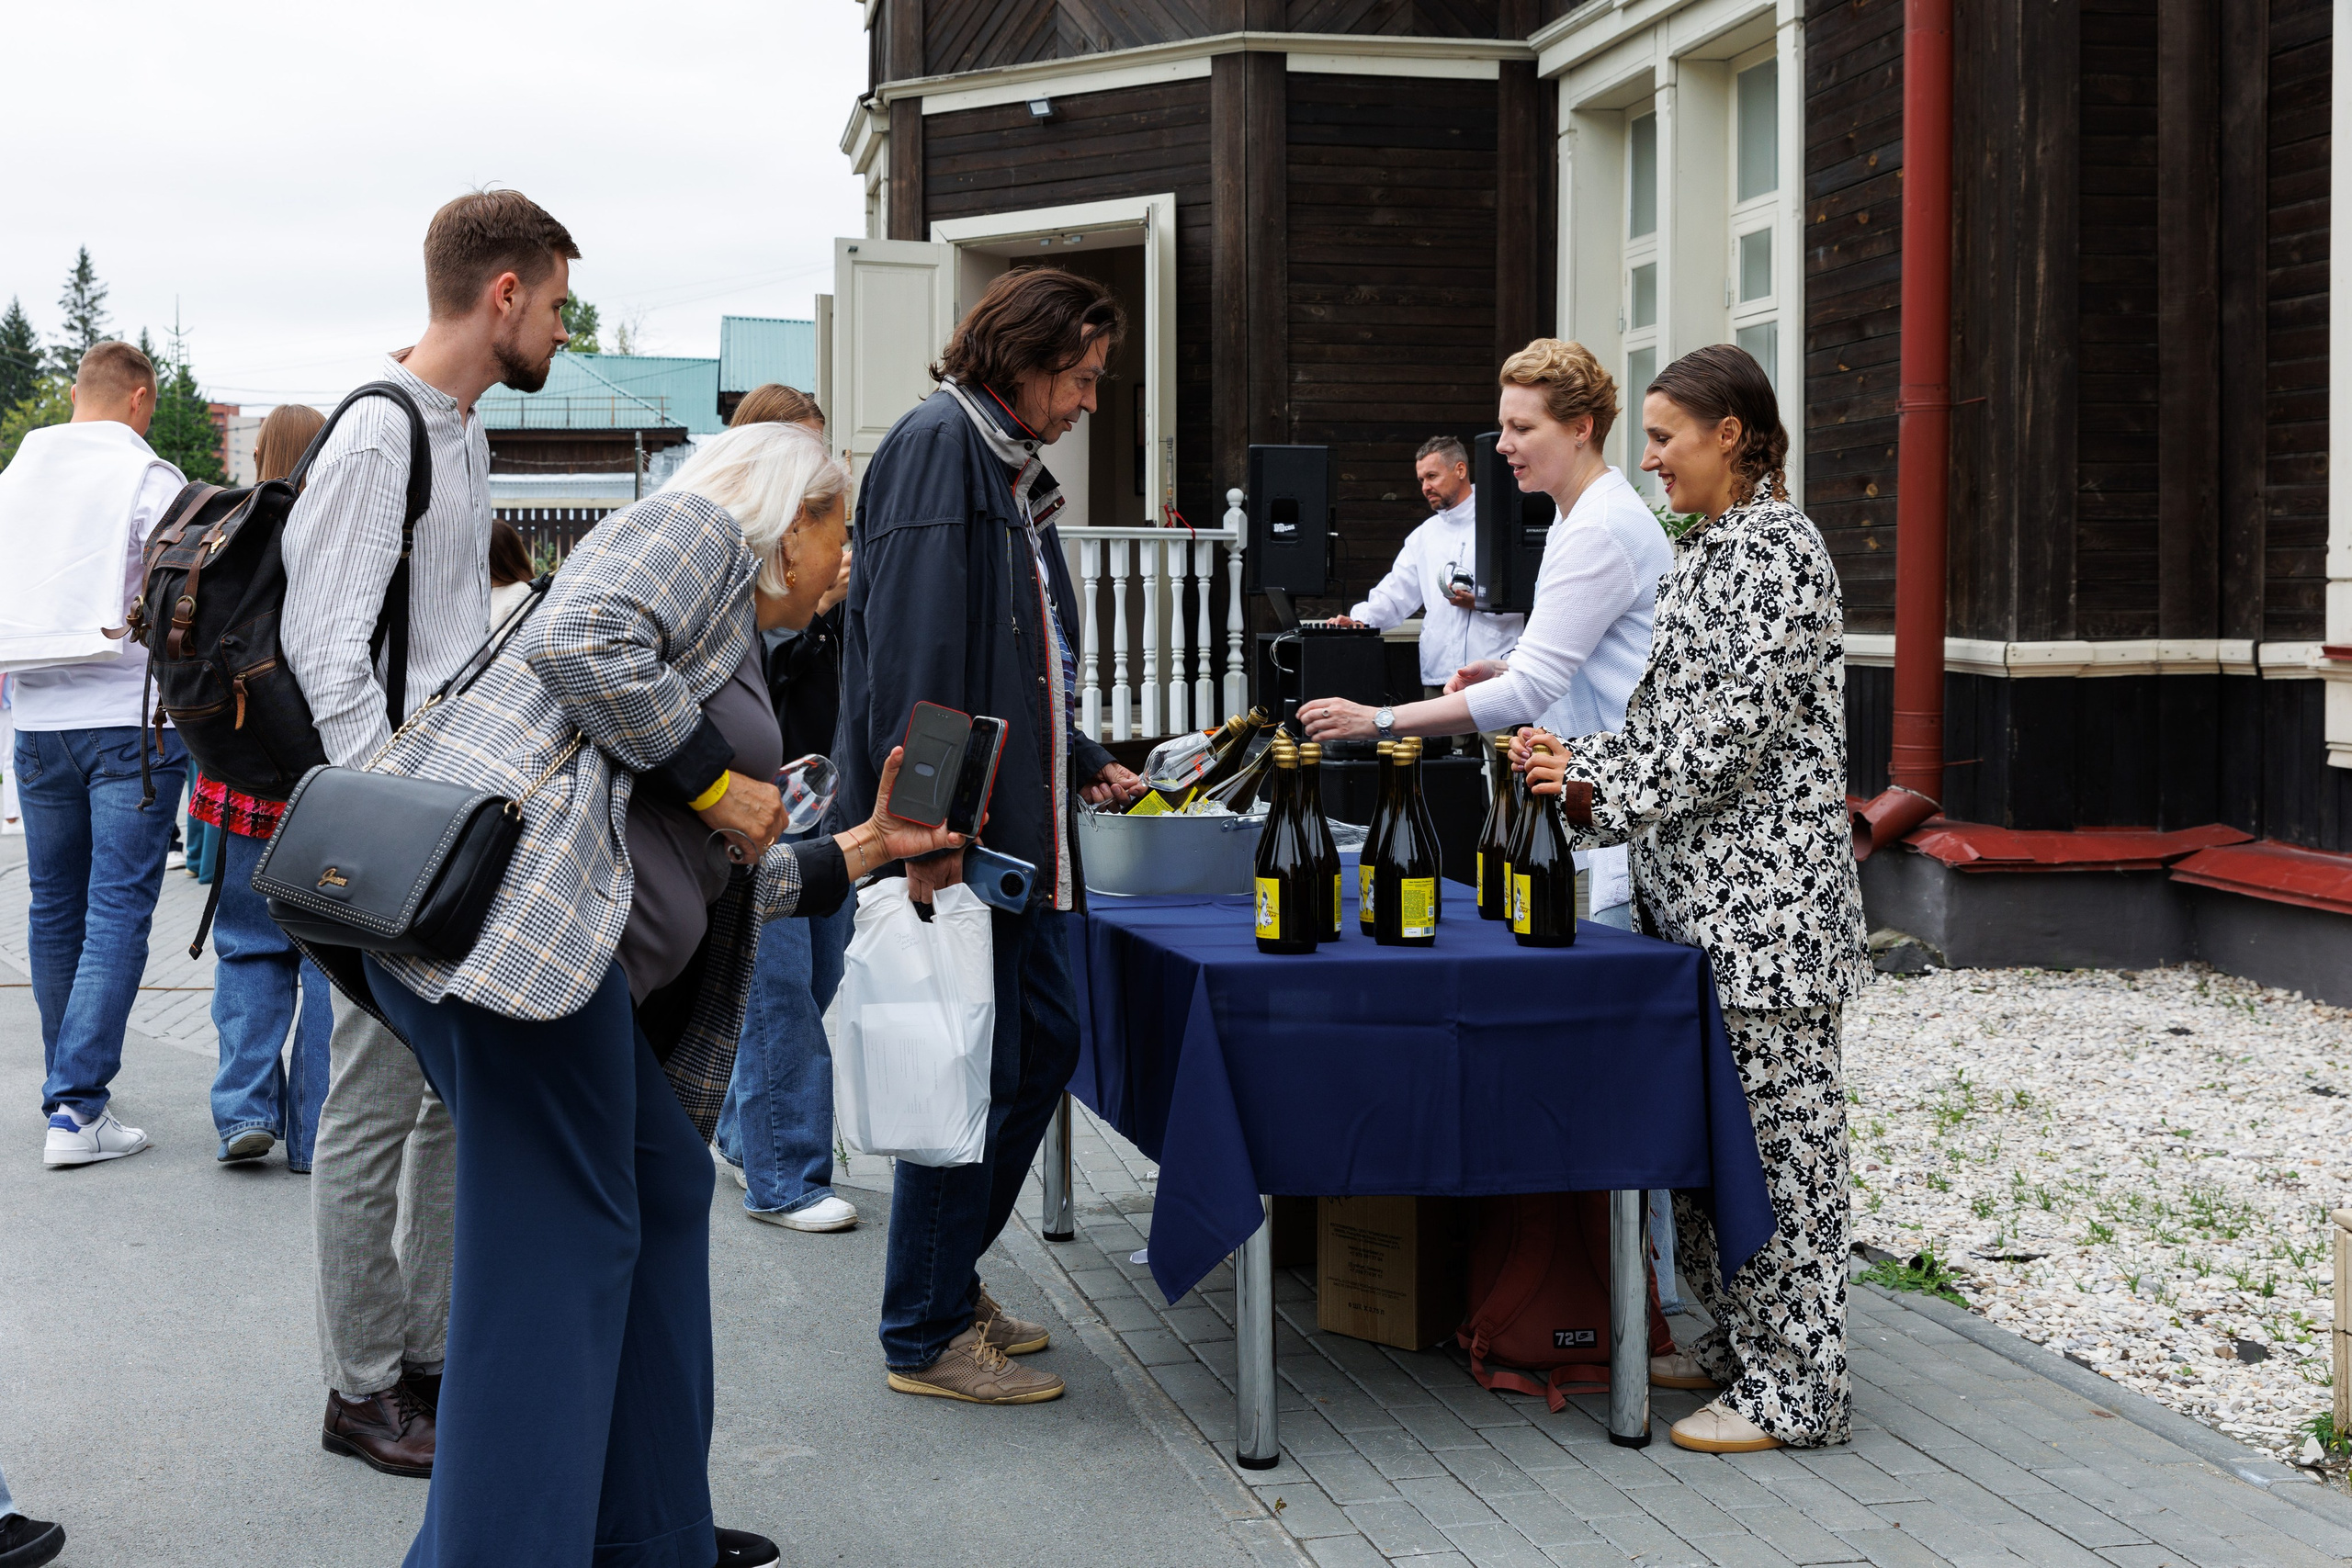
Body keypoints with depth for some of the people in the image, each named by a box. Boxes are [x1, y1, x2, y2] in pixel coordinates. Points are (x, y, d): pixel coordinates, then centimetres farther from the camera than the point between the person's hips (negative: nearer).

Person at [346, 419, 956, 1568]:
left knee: (662, 1184, 16)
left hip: (568, 934, 11)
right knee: (562, 1239, -8)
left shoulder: (729, 638, 32)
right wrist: (716, 781, -7)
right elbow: (586, 638, -17)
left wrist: (860, 852, 39)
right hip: (512, 900, -11)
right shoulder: (698, 528, 5)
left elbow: (718, 882, 32)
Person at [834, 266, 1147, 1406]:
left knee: (1043, 1041, 15)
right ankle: (927, 1337, 7)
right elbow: (914, 648, -22)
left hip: (1016, 825, 10)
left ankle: (948, 1276, 29)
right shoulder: (938, 445, -12)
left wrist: (1083, 765, 28)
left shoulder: (1010, 468, 19)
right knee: (972, 1072, -5)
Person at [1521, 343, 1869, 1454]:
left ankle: (1794, 1389, 3)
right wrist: (1585, 776, 7)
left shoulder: (1775, 547, -12)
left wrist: (1600, 780, -16)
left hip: (1762, 891, -10)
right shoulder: (1703, 548, 17)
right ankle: (1735, 1339, 25)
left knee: (1776, 1122, -4)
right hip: (1695, 888, 10)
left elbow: (1742, 724, -19)